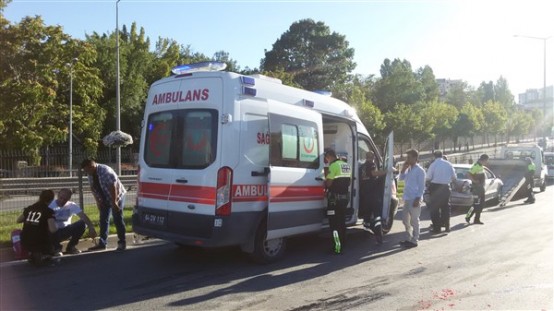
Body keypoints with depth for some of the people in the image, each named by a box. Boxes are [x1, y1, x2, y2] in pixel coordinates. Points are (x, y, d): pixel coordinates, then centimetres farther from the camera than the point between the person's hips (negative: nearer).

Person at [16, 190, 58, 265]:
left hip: (25, 243, 5)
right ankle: (42, 256, -5)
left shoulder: (29, 208, 7)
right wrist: (57, 228, 0)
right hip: (40, 243, -5)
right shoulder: (48, 211, -11)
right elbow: (52, 229, -22)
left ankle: (32, 254, 10)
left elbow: (18, 220, 24)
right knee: (50, 251, 25)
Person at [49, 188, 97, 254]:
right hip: (54, 232, -3)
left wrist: (91, 227, -40)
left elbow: (83, 216, -23)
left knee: (82, 223, -20)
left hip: (66, 231, 3)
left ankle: (71, 247, -1)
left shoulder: (72, 205, -8)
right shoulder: (51, 205, -16)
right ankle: (57, 247, 1)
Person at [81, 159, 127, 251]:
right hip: (104, 199, 7)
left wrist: (114, 202, -24)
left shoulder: (105, 171, -27)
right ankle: (102, 243, 16)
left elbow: (113, 187, -27)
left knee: (118, 220, -6)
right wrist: (98, 202, 0)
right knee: (103, 220, 8)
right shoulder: (90, 174, -4)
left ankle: (122, 243, 0)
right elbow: (93, 188, 4)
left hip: (117, 196, -7)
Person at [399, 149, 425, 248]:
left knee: (414, 220, -1)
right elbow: (401, 178, 19)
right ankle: (409, 238, 26)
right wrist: (403, 169, 5)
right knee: (405, 219, 14)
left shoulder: (419, 170, -11)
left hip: (414, 199, -8)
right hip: (407, 198, 8)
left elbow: (422, 186, -13)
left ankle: (414, 240, 8)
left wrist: (417, 199, -18)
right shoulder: (408, 169, 12)